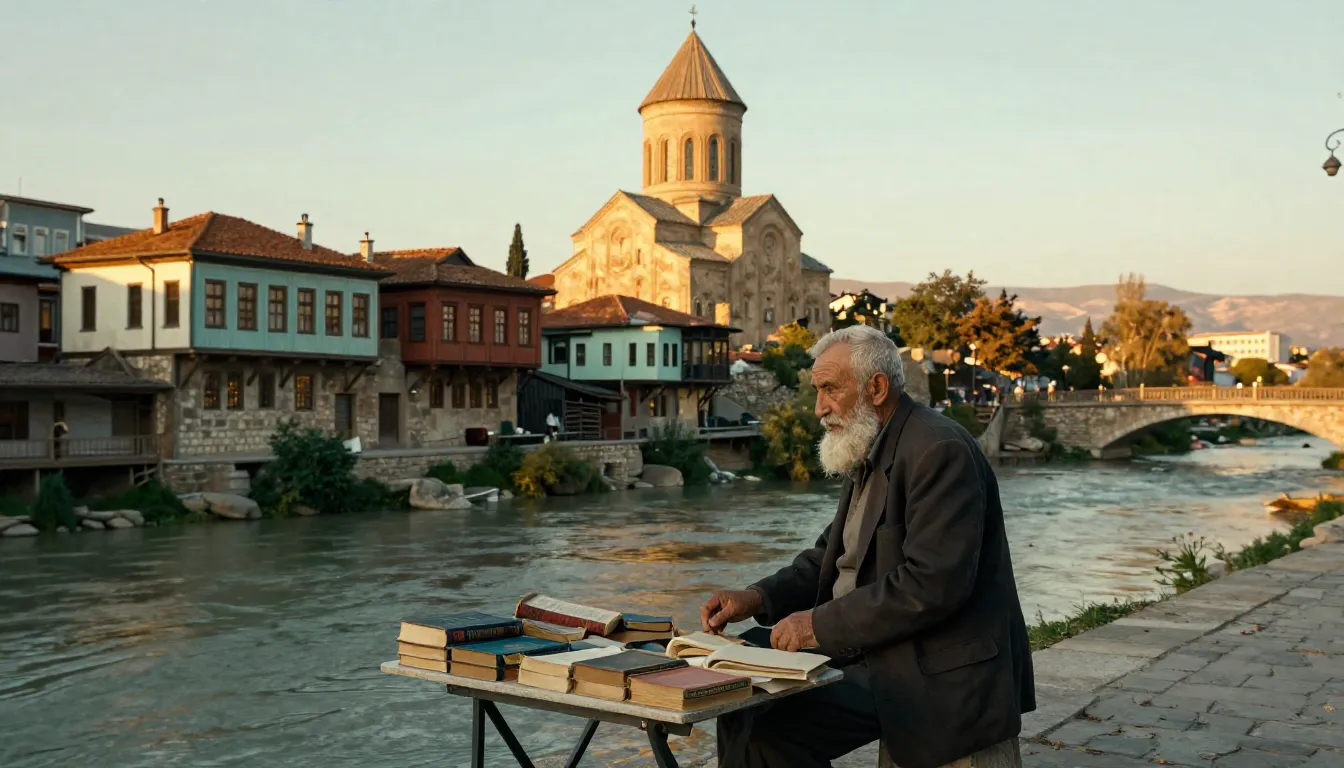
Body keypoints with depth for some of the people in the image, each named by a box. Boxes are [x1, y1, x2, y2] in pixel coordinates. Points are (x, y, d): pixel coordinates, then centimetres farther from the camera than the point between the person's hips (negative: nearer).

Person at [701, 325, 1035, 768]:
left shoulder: (940, 452, -18)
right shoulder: (868, 454, 13)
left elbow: (932, 584, -26)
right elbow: (831, 555, 17)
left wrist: (821, 624, -21)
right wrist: (758, 598, 0)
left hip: (939, 681, -9)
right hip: (873, 662, 9)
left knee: (759, 722, -16)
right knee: (749, 718, -4)